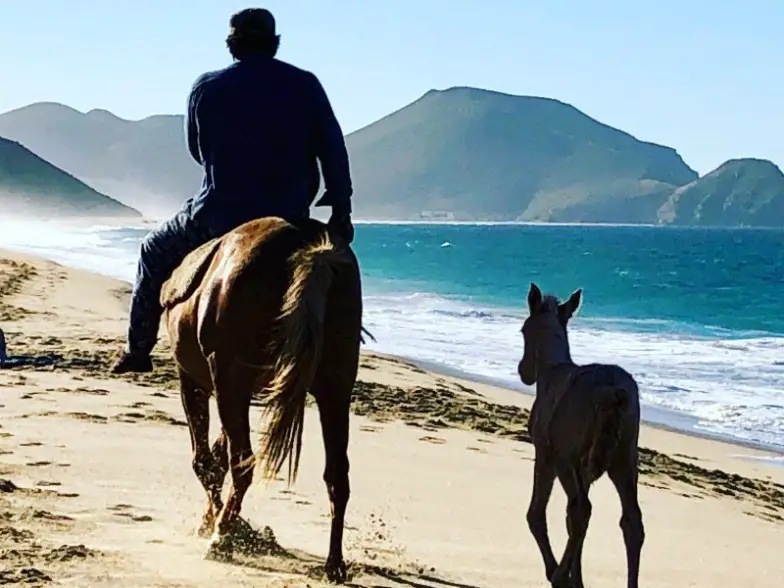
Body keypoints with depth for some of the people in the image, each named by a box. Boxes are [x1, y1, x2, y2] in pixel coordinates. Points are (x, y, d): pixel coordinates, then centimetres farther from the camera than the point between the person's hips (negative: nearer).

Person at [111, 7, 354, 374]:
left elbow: (196, 151, 12)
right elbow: (333, 151, -2)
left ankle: (138, 351, 27)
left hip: (218, 216, 0)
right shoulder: (305, 85, -1)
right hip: (289, 218, 1)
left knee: (155, 252, 25)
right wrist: (341, 211, 5)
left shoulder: (206, 89, -1)